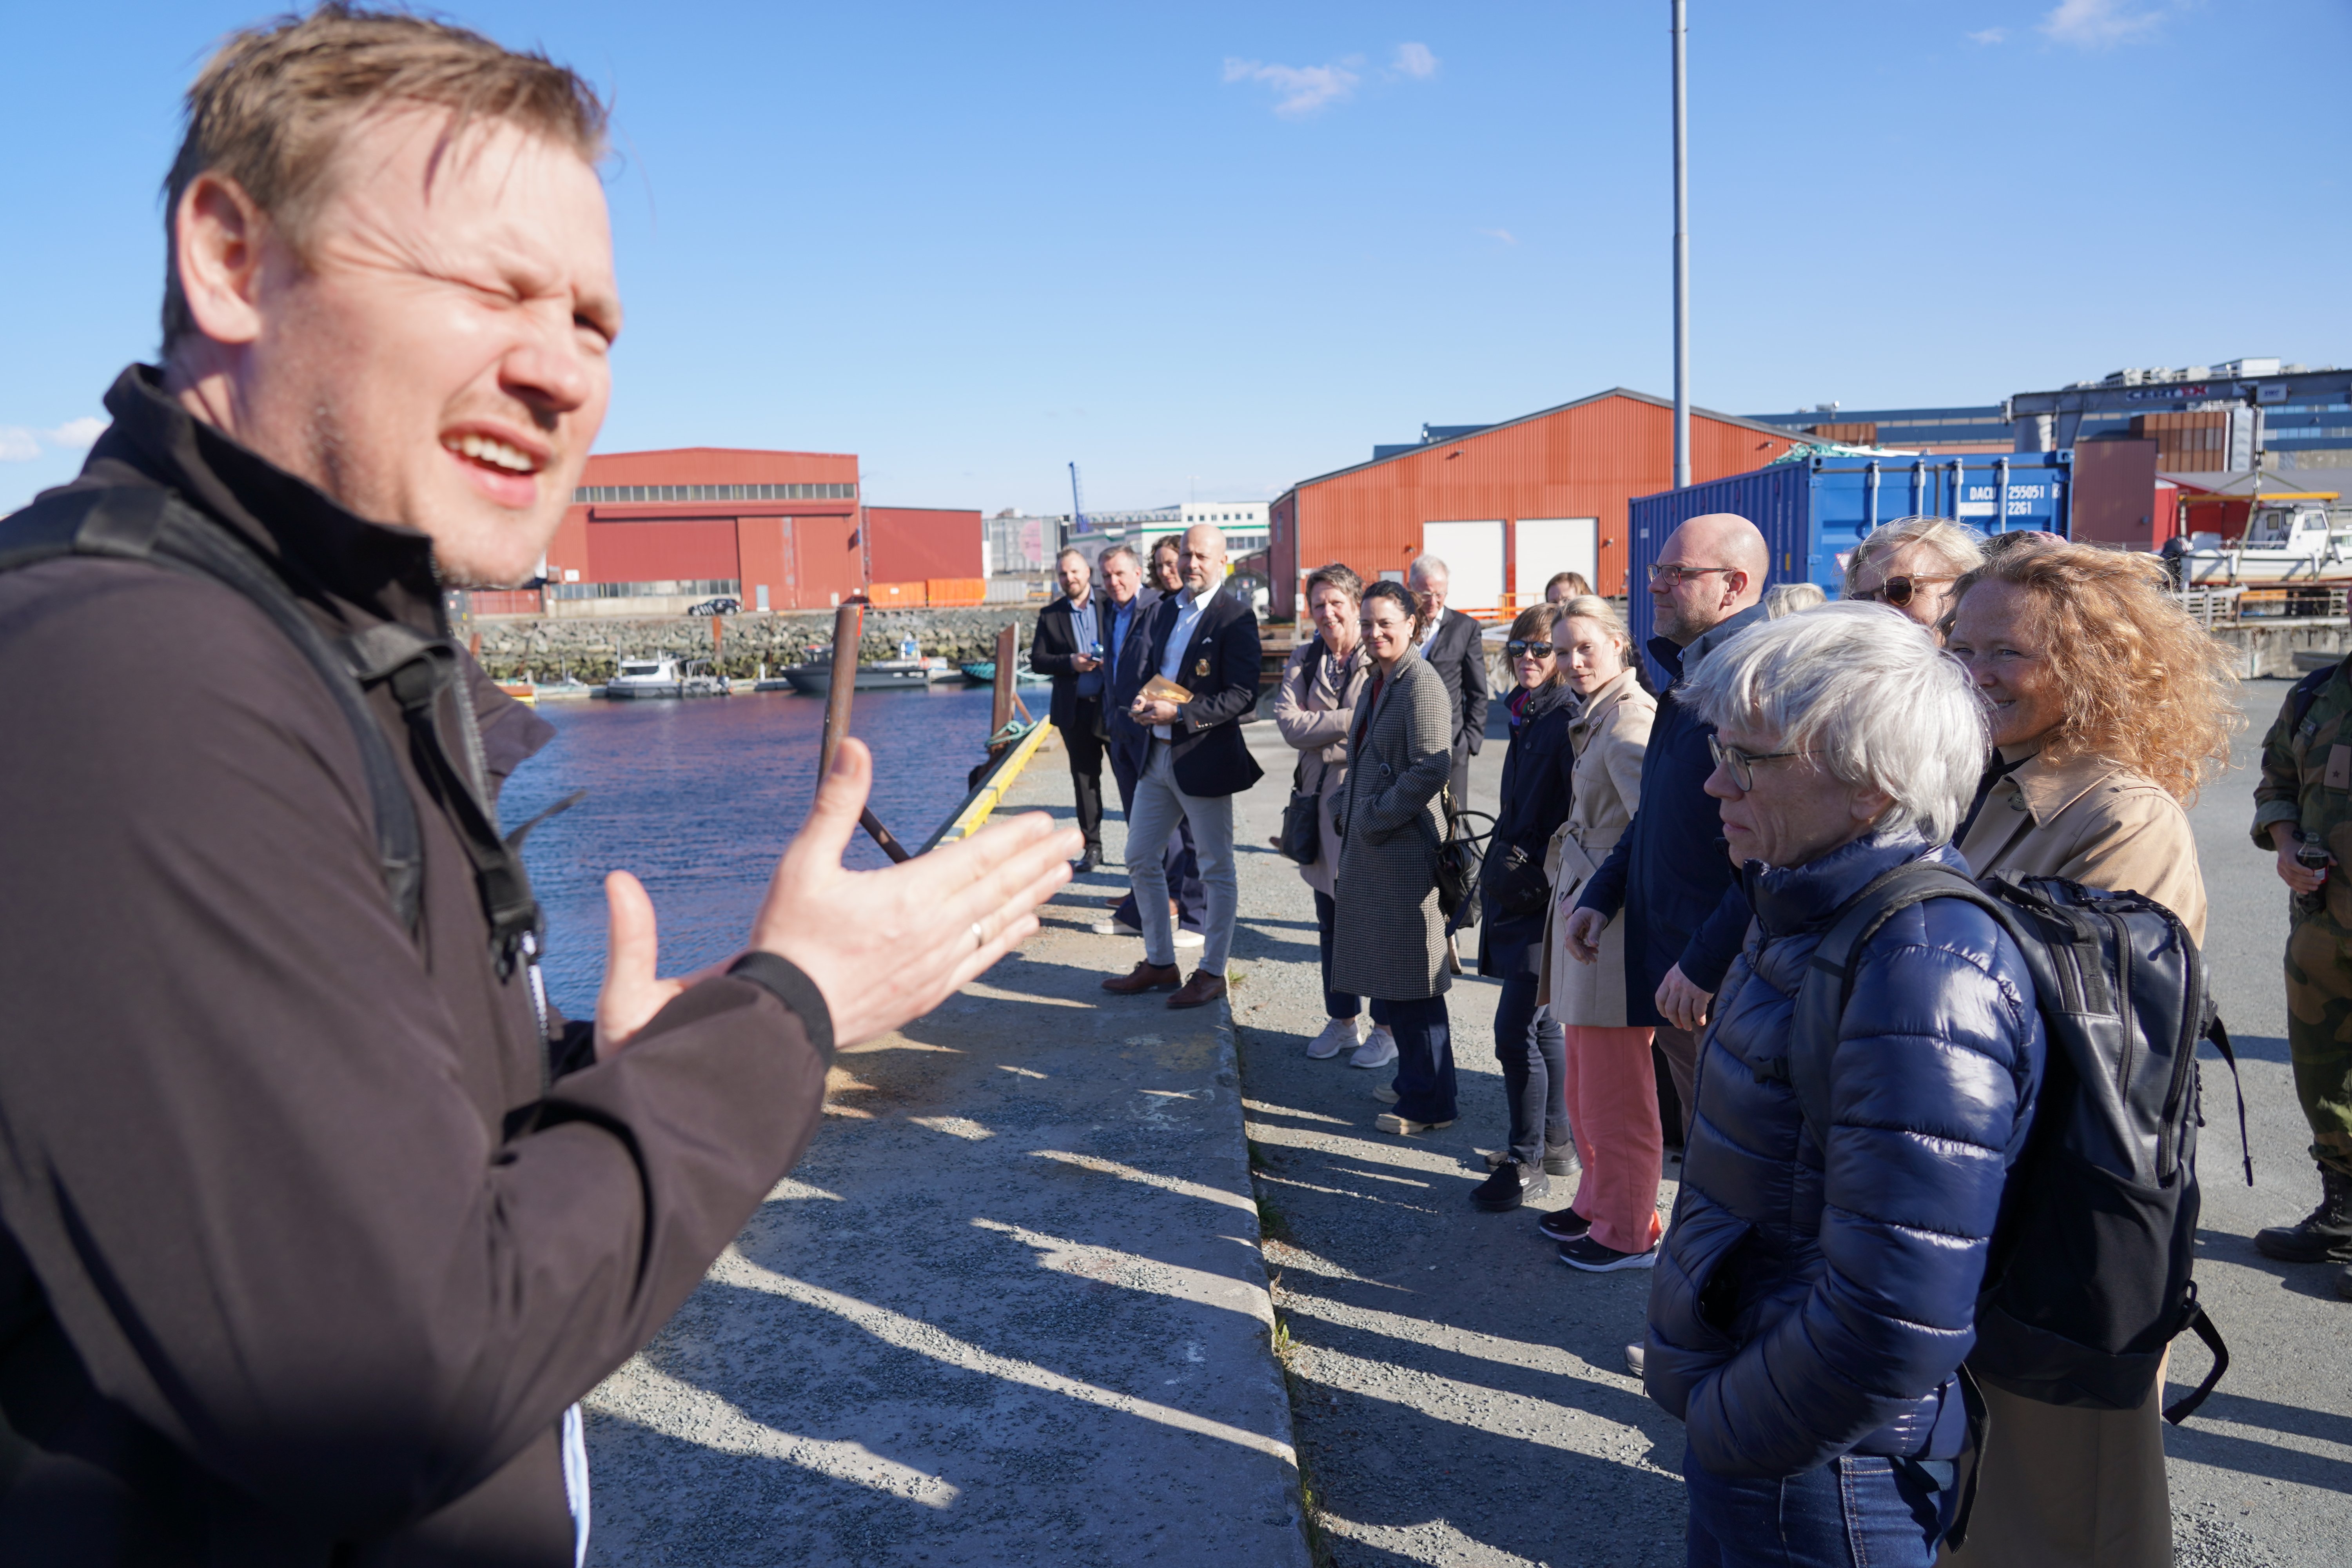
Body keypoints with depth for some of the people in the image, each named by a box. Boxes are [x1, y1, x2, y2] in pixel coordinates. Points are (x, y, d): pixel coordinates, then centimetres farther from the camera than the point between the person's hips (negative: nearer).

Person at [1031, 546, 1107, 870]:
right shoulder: (1050, 615, 7)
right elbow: (1037, 660, 2)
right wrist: (1070, 662, -15)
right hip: (1076, 710, 2)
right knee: (1084, 778, 7)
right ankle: (1092, 847, 15)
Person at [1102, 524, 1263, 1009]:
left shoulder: (1235, 619, -12)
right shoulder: (1164, 611, 12)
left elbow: (1243, 695, -18)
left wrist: (1178, 713, -23)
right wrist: (1144, 700, -2)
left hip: (1205, 759, -8)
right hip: (1157, 754, 8)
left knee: (1217, 870, 5)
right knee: (1140, 859, 13)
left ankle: (1212, 972, 17)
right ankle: (1160, 964, 26)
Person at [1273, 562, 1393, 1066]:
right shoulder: (1303, 661, 9)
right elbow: (1290, 724, -4)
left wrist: (1321, 731, -13)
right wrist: (1351, 721, -13)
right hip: (1320, 800, 6)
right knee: (1331, 917, 14)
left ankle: (1387, 1028, 15)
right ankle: (1342, 1020, 27)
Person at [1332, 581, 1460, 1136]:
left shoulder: (1421, 683, -14)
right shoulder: (1378, 682, 15)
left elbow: (1432, 768, -23)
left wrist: (1374, 818, -17)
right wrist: (1349, 816, 12)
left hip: (1405, 847, -10)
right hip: (1373, 849, 10)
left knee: (1412, 980, -2)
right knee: (1392, 977, 17)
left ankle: (1430, 1101, 7)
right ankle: (1413, 1078, 31)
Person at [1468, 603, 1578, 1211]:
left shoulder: (1569, 721, -15)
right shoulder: (1526, 716, 13)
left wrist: (1543, 880, -19)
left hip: (1546, 899, -9)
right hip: (1515, 891, 9)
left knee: (1515, 1032, -7)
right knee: (1539, 1023, 17)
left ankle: (1527, 1163, 6)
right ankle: (1554, 1142, 29)